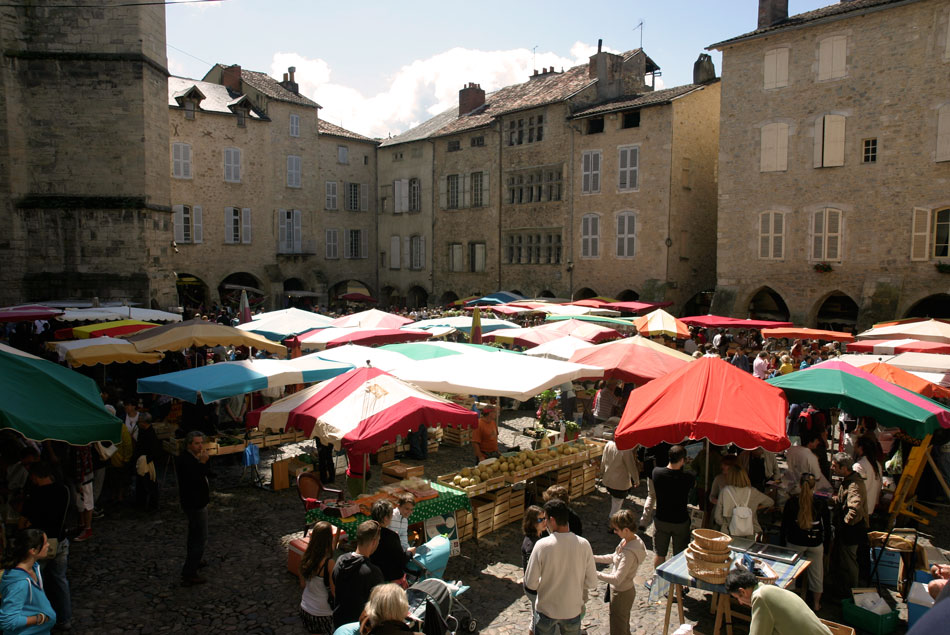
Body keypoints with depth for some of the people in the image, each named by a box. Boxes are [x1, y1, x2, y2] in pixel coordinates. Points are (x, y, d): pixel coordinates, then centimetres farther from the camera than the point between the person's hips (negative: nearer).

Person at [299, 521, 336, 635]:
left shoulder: (306, 557, -7)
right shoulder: (329, 563, -26)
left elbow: (303, 584, 6)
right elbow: (335, 592, -18)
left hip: (305, 610, 6)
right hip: (322, 614, -6)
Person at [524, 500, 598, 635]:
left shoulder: (542, 545, -23)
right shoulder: (583, 544, -16)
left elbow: (530, 585, -16)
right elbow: (592, 583, -8)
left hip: (546, 610, -2)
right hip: (573, 609, 2)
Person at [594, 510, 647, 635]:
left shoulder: (629, 552, -35)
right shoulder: (633, 539, -7)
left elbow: (617, 579, -33)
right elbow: (614, 557, 7)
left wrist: (595, 574, -27)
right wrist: (594, 558, -1)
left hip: (621, 594, -8)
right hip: (625, 589, 8)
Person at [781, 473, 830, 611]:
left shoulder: (791, 502, -11)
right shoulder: (821, 503, -10)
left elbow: (785, 523, -3)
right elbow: (827, 525, 0)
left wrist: (784, 538, 10)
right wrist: (827, 540, 14)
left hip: (795, 542, -1)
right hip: (815, 543, 1)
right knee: (816, 573, 16)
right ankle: (816, 604, 30)